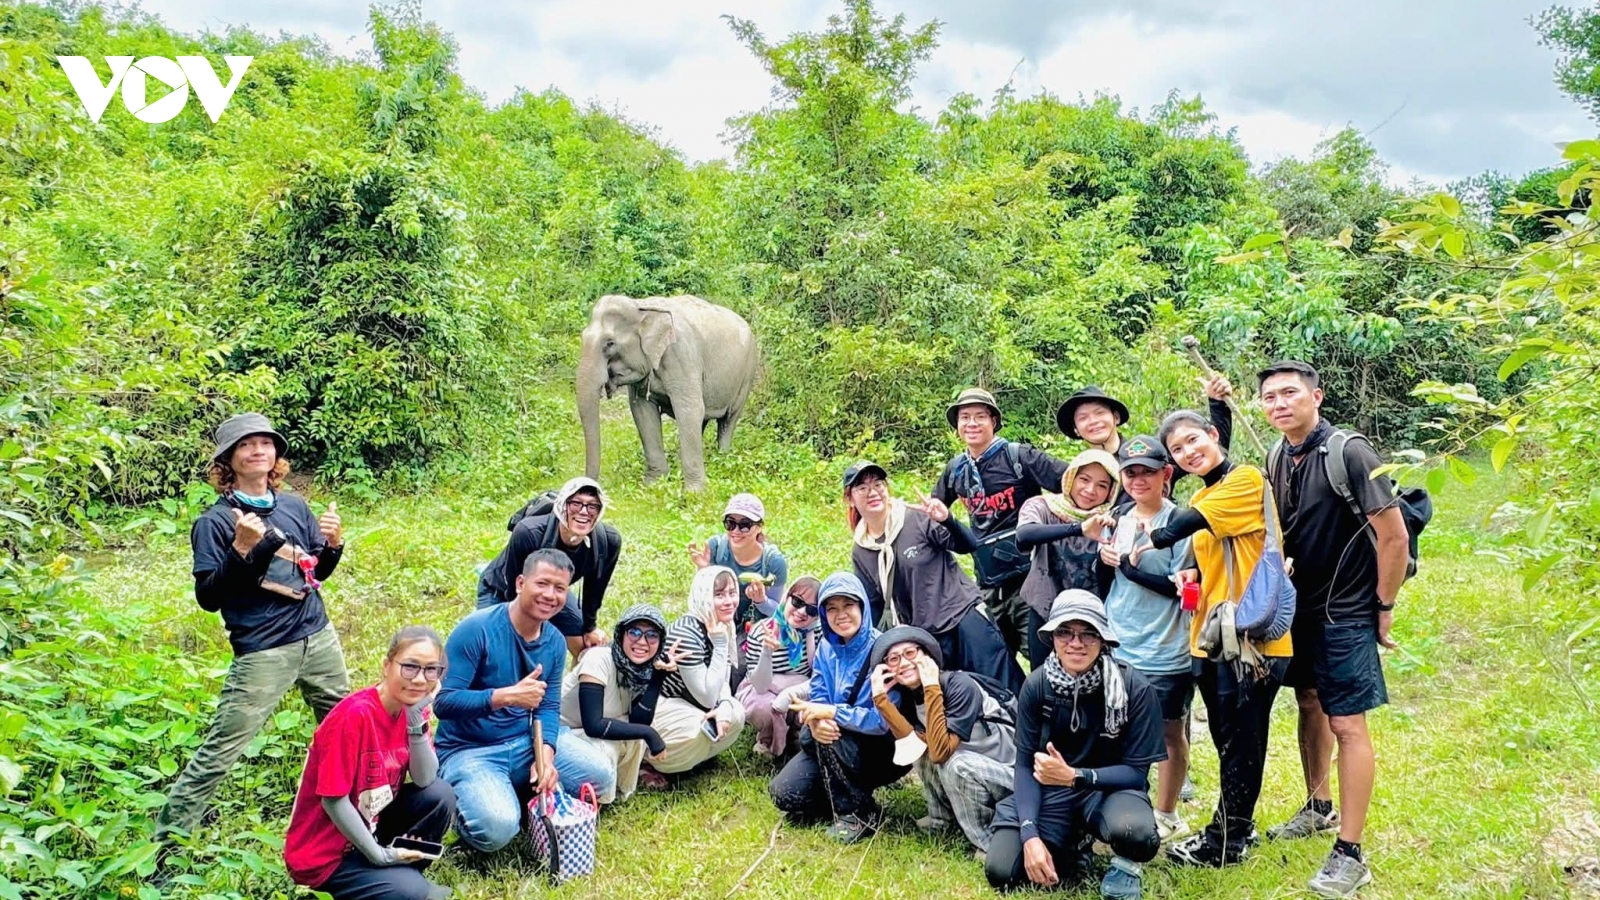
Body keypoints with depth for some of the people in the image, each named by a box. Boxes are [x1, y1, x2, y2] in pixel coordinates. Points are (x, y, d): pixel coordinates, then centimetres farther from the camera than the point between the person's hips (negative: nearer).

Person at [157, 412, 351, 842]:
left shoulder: (295, 507, 8)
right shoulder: (215, 521, -6)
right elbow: (208, 597, -10)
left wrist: (334, 544, -3)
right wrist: (240, 550, -24)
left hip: (319, 639, 5)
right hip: (263, 652, -5)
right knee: (219, 752, -6)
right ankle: (166, 842, 6)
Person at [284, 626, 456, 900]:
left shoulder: (412, 707, -3)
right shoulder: (355, 715, -26)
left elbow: (424, 780, -10)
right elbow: (333, 800, -22)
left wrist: (416, 720, -21)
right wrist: (378, 855, -18)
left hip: (370, 825, 7)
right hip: (325, 852, -7)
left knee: (440, 795, -12)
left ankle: (402, 873, 6)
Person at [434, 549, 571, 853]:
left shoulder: (555, 643, 1)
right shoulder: (476, 630, -19)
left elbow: (548, 707, 3)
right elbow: (444, 702, -22)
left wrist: (545, 755, -16)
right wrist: (507, 696, -34)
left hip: (525, 744, 6)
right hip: (469, 751, -6)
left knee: (598, 780, -7)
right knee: (496, 829, -30)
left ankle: (519, 796, 12)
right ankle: (464, 804, 5)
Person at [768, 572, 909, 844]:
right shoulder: (827, 647, 0)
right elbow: (816, 700, -2)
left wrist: (830, 713, -29)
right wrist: (815, 722, -27)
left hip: (887, 751, -5)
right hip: (836, 748, 5)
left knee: (835, 733, -32)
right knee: (785, 795, -11)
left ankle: (857, 814, -13)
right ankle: (845, 792, 13)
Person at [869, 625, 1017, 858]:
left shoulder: (960, 685, -23)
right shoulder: (907, 697, -1)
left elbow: (941, 751, -32)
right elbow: (913, 744, -18)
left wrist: (932, 688, -33)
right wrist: (881, 698, -23)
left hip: (1013, 776, -8)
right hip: (973, 772, 8)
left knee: (955, 764, -30)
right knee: (924, 748, -7)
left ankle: (989, 842, -12)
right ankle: (943, 818, 10)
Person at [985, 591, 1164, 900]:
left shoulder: (1134, 688, -19)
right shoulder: (1036, 685, -11)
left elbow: (1136, 771, -16)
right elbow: (1025, 765, -8)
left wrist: (1074, 776, -31)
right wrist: (1031, 836, -22)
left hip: (1111, 788, -3)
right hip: (1049, 789, 3)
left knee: (1135, 832, -38)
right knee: (1001, 871, -16)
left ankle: (1125, 866, 1)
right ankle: (1071, 847, 14)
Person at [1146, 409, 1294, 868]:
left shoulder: (1247, 479, -10)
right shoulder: (1200, 500, 15)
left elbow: (1192, 522, -20)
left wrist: (1153, 539, -11)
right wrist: (1190, 576, 5)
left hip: (1251, 635, -8)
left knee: (1240, 739, 1)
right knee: (1227, 738, 15)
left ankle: (1226, 841, 11)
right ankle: (1237, 825, 28)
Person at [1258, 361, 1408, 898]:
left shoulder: (1348, 453, -19)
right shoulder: (1280, 460, 3)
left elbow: (1394, 537, -18)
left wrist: (1383, 607, -12)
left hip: (1346, 611, -7)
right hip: (1303, 603, 8)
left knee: (1347, 723, -4)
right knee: (1309, 704, 18)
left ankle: (1349, 854, 3)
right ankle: (1319, 809, 37)